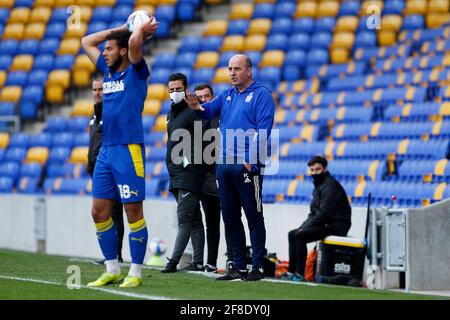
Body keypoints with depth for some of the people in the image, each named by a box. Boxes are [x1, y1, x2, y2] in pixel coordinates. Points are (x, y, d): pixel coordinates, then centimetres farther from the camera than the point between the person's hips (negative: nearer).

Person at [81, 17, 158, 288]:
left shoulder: (136, 71, -2)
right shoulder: (108, 71, 17)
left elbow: (134, 43, -22)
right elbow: (86, 42, 27)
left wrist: (141, 30, -2)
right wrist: (120, 29, 22)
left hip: (129, 150, -8)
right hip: (106, 151, 8)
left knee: (133, 211, -3)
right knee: (99, 211, 6)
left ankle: (136, 272, 1)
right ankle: (112, 270, 14)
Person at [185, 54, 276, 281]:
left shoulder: (261, 94, -3)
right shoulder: (227, 95, 18)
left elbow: (263, 129, -12)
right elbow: (209, 109, 5)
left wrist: (250, 158, -20)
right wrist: (197, 106, -19)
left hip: (247, 166, -7)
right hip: (224, 164, 7)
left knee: (254, 217, -4)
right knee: (230, 218, 9)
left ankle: (258, 268, -1)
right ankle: (239, 267, 16)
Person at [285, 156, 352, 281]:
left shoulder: (330, 185, -14)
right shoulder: (318, 185, 17)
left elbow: (324, 212, -21)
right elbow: (314, 212, 23)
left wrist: (306, 227, -16)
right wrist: (303, 226, 6)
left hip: (336, 226, -10)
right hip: (325, 224, 10)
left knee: (300, 236, -22)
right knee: (292, 234, 9)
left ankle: (300, 273, -18)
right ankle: (291, 271, 6)